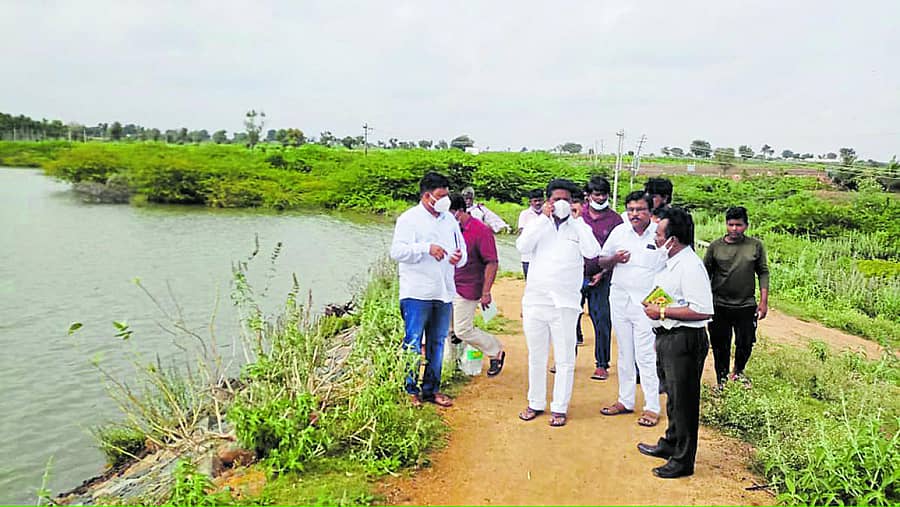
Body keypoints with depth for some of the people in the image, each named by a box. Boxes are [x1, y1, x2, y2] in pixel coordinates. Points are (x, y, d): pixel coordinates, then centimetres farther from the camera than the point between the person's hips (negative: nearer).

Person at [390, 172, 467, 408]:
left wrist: (459, 257, -4)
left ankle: (431, 389, 22)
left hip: (444, 292, 6)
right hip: (417, 293, -6)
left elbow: (462, 249, 20)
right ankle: (411, 390, 10)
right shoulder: (409, 219, -3)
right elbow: (397, 251, -14)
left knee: (437, 343, 12)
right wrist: (427, 248, -23)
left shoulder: (450, 219, 15)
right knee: (413, 343, -1)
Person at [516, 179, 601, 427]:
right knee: (536, 357, 13)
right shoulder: (538, 224, 6)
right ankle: (536, 403, 27)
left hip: (565, 303, -2)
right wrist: (543, 217, -14)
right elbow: (522, 246, -12)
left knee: (564, 359, 3)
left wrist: (576, 219, -10)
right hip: (535, 301, 2)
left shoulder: (579, 227, 4)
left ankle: (559, 407, 16)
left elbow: (592, 252, -14)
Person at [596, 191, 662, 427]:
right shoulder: (619, 231, 6)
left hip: (647, 303, -4)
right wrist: (614, 259, -8)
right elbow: (601, 261, 14)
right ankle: (625, 400, 24)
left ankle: (652, 407, 6)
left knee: (646, 356, -4)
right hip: (619, 299, 4)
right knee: (624, 354, 13)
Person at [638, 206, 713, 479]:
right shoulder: (671, 262, 11)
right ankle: (669, 444, 39)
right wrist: (653, 305, 9)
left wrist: (662, 312, -22)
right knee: (674, 395, 23)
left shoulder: (691, 266, -21)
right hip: (668, 338, 10)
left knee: (684, 400, 2)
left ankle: (683, 460, 14)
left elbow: (703, 311, -27)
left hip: (685, 341, -10)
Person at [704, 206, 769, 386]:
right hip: (719, 306, -1)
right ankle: (722, 381, 25)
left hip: (747, 306, 1)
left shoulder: (756, 246, 0)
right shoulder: (715, 246, -3)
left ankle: (738, 372, 38)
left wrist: (764, 301, 1)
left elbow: (763, 273, 5)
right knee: (720, 346, 8)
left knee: (745, 344, 10)